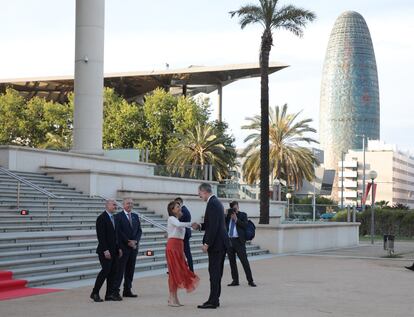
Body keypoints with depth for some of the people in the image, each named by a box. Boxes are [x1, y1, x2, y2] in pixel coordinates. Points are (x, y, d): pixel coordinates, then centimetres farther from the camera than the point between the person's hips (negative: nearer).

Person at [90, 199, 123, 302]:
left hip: (114, 250, 8)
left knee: (113, 272, 6)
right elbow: (100, 236, -17)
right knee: (106, 270, -10)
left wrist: (118, 248, 14)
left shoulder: (113, 218, 16)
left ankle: (110, 294, 10)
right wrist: (105, 250, -21)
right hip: (105, 251, -8)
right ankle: (95, 293, -1)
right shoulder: (101, 218, -11)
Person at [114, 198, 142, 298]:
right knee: (120, 269, -5)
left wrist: (135, 241, -5)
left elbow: (139, 230, 12)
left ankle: (127, 290, 13)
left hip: (134, 246, 6)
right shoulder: (118, 216, -5)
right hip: (123, 247, -6)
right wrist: (128, 241, -15)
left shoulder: (135, 216, 14)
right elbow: (118, 231, -11)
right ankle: (116, 290, -2)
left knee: (130, 269, 8)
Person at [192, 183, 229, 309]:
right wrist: (200, 226, 12)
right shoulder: (216, 202, 16)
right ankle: (215, 299, 17)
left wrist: (207, 244, -19)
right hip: (221, 242, 10)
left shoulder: (212, 204, -16)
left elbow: (214, 226, -22)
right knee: (216, 272, 12)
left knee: (214, 272, -7)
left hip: (216, 243, -10)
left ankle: (213, 301, -5)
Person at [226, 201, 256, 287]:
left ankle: (250, 280, 2)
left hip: (238, 241, -4)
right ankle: (235, 280, 14)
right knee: (232, 261, 7)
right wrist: (228, 215, -6)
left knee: (244, 261, -3)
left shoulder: (243, 215, 6)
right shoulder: (228, 216, 14)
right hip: (229, 241, 4)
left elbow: (245, 225, -9)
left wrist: (236, 219, -12)